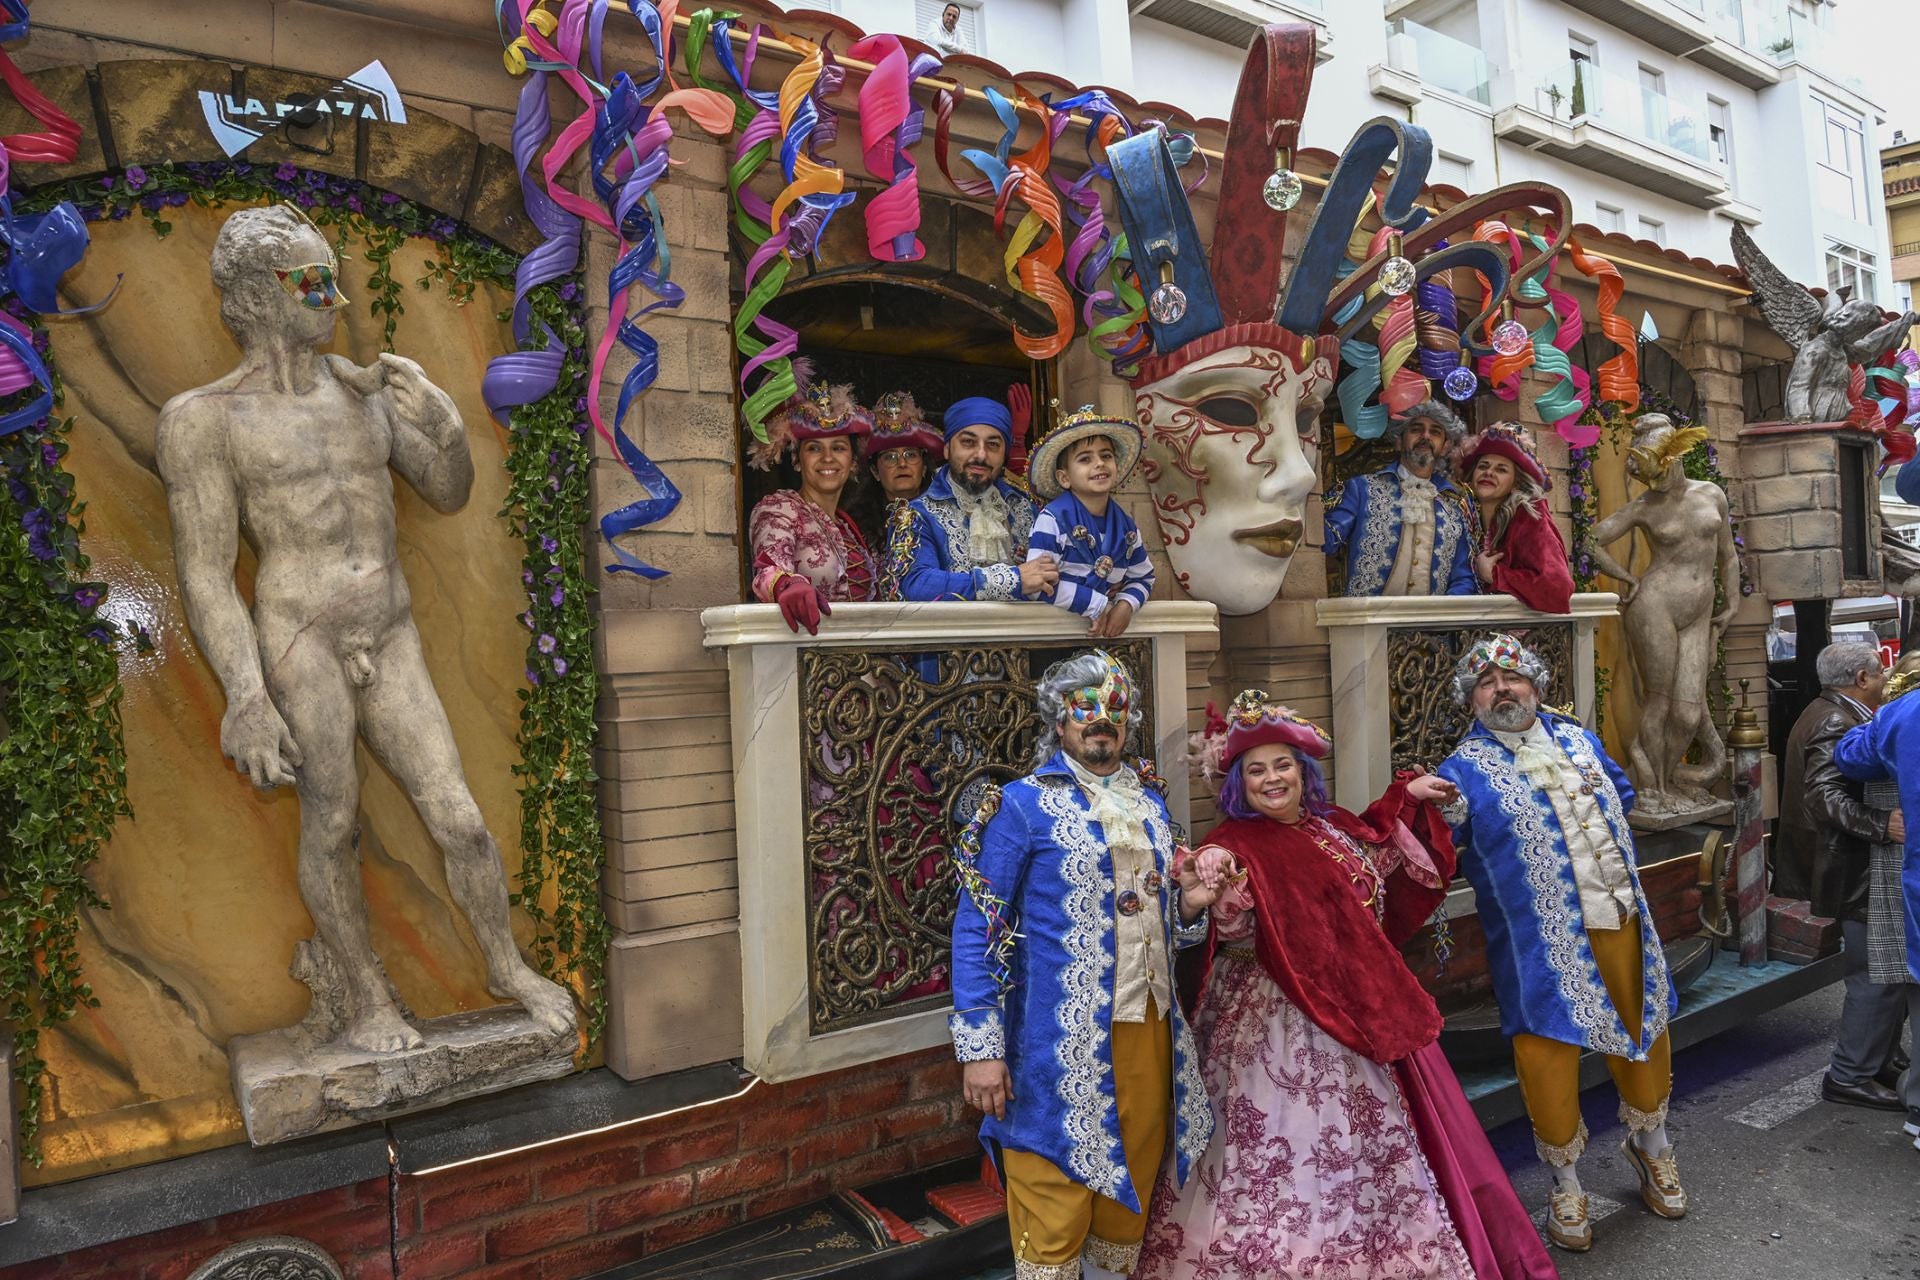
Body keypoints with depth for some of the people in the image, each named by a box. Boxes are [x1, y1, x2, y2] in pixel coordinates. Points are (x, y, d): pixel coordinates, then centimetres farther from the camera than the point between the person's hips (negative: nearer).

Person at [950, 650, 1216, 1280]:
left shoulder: (1150, 803, 12)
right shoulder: (1024, 804, -6)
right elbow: (977, 928, -9)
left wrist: (1188, 907, -1)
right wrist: (980, 1048, -14)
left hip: (1151, 1035, 6)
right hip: (1062, 1050, -6)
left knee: (1127, 1204, 17)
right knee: (1054, 1226, 3)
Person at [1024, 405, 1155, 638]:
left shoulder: (1126, 525, 10)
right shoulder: (1053, 520, -9)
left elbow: (1142, 577, 17)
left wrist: (1126, 604, -5)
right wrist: (1097, 604, -14)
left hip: (1108, 628, 4)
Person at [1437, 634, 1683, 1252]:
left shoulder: (1578, 739, 8)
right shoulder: (1464, 771, -9)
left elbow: (1623, 793, 25)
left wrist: (1611, 848, 12)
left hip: (1622, 921, 6)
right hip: (1543, 944, -5)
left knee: (1646, 1029, 19)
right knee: (1549, 1051, 0)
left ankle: (1650, 1144, 48)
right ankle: (1566, 1183, 26)